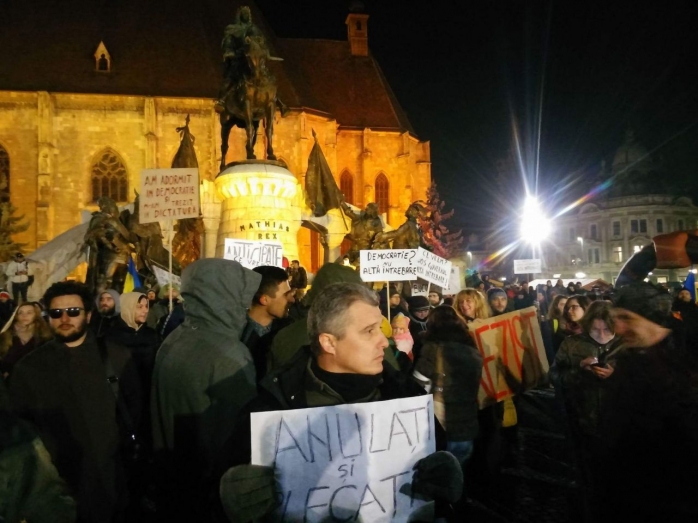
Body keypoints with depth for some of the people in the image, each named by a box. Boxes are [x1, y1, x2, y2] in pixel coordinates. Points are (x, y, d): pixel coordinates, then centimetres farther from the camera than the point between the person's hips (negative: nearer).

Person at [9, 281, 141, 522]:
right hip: (57, 480, 0)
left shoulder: (117, 356, -1)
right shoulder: (28, 367, 0)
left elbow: (134, 404, 5)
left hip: (111, 475, 0)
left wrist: (122, 442, -4)